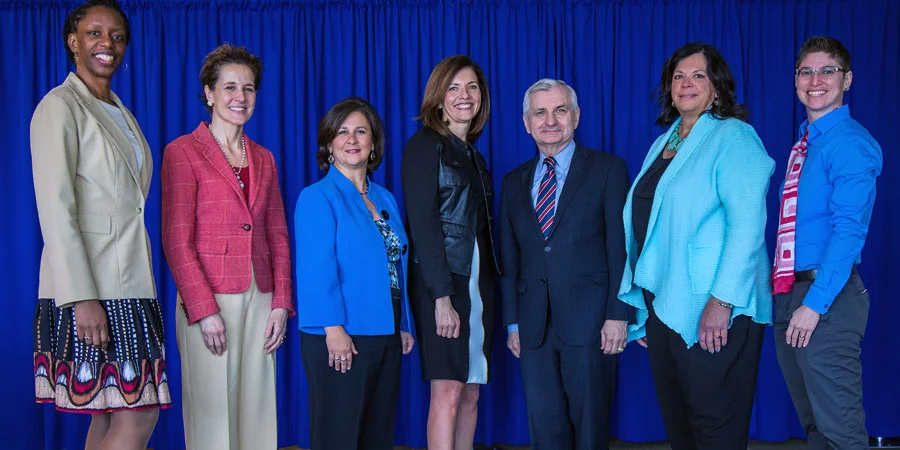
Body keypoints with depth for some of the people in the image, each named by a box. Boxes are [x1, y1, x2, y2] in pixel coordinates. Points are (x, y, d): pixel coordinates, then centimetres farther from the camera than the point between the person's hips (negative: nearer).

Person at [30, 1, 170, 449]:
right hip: (89, 292, -8)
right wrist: (82, 298, -21)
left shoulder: (120, 113, 19)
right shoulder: (60, 106, -6)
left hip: (128, 287, 8)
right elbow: (55, 209, -14)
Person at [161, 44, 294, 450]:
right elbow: (176, 240, -7)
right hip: (208, 299, -5)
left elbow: (278, 237, 14)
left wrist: (280, 303, 3)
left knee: (256, 409, 7)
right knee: (212, 411, -1)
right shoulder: (183, 151, -1)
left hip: (260, 301, 5)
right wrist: (204, 310, -14)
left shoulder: (263, 159, 15)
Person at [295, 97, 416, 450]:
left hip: (386, 337, 7)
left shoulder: (385, 199, 15)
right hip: (341, 338, -7)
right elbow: (316, 269, -14)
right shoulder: (318, 197, -5)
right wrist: (333, 328, -21)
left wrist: (404, 326, 12)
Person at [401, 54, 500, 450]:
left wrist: (489, 289, 7)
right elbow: (422, 224, -12)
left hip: (478, 280, 7)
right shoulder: (425, 146, -4)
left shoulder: (473, 155, 19)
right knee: (448, 391, -10)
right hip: (440, 282, -7)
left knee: (471, 393, 5)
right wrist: (441, 297, -18)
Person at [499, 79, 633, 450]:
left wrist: (618, 315, -11)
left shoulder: (608, 169, 2)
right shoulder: (514, 182, 15)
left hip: (588, 322, -4)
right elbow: (509, 259, 15)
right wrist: (512, 322, 9)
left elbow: (621, 247, -4)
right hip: (534, 327, 4)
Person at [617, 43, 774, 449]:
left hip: (711, 310, -7)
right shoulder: (663, 143, 17)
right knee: (675, 417, 13)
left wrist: (721, 301, -23)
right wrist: (644, 306, 16)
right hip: (661, 303, 8)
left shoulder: (733, 136, -7)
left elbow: (747, 222, -16)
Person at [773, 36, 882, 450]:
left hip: (826, 295, -9)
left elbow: (850, 229, -18)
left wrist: (815, 304, -22)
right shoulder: (804, 143, 16)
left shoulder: (850, 143, -10)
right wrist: (784, 291, 15)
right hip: (788, 293, 9)